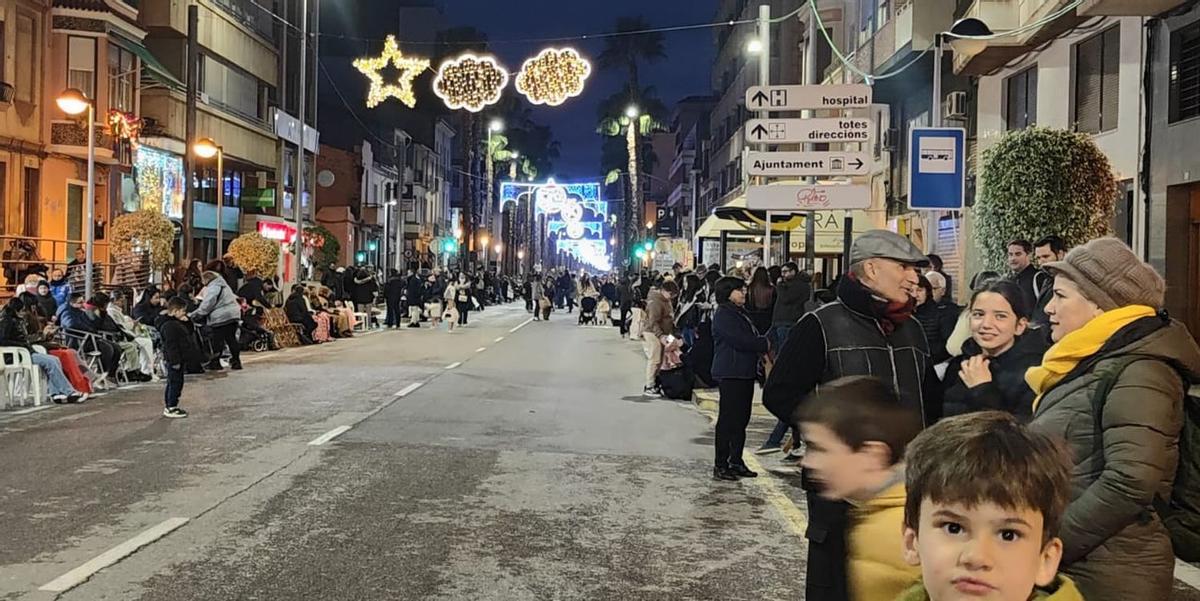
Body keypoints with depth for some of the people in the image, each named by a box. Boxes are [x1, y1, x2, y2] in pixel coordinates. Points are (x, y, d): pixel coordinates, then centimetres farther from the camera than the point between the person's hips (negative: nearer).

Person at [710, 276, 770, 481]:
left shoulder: (741, 313, 19)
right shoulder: (723, 315, -12)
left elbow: (753, 337, 18)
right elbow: (741, 341, -20)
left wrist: (762, 343, -4)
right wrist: (765, 345, -8)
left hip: (745, 372, 10)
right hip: (730, 374, -10)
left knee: (741, 419, 13)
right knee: (728, 420, -6)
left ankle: (736, 462, 22)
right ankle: (720, 466, 0)